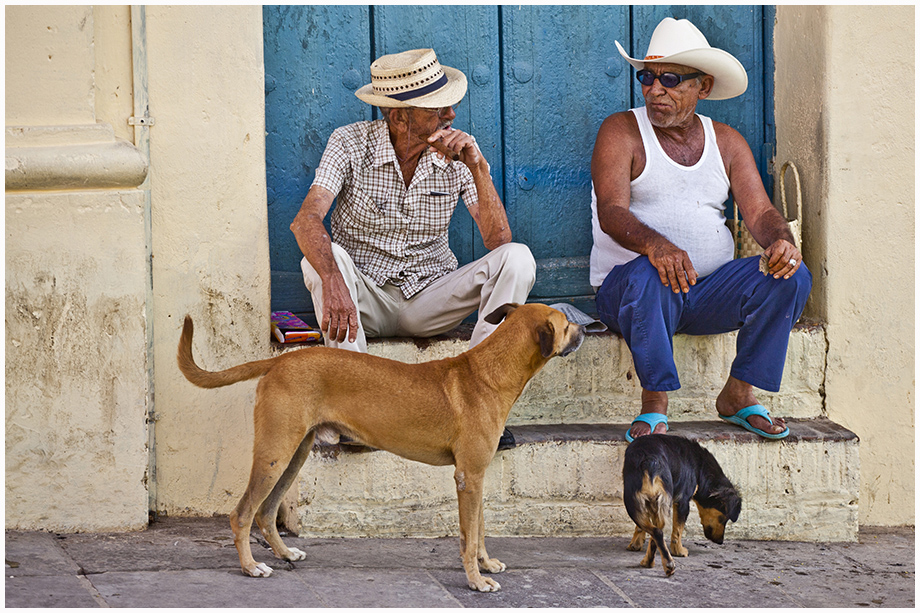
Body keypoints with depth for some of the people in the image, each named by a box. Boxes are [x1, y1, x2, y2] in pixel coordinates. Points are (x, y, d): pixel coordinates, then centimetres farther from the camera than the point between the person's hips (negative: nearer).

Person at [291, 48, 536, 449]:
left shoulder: (457, 155, -5)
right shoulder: (351, 144, -11)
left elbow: (498, 242, -14)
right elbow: (306, 220, -26)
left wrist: (479, 170, -27)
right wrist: (332, 281, -46)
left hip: (430, 300, 2)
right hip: (366, 298, -2)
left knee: (517, 259, -22)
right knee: (323, 256, -33)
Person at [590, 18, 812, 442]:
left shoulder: (727, 142, 13)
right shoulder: (621, 132, -1)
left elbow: (759, 212, 2)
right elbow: (611, 212, -17)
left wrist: (781, 241, -24)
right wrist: (654, 244, -39)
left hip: (710, 291, 4)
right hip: (625, 289, -4)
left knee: (791, 276, -19)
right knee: (650, 276, -39)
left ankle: (738, 395, -10)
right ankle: (654, 405, -27)